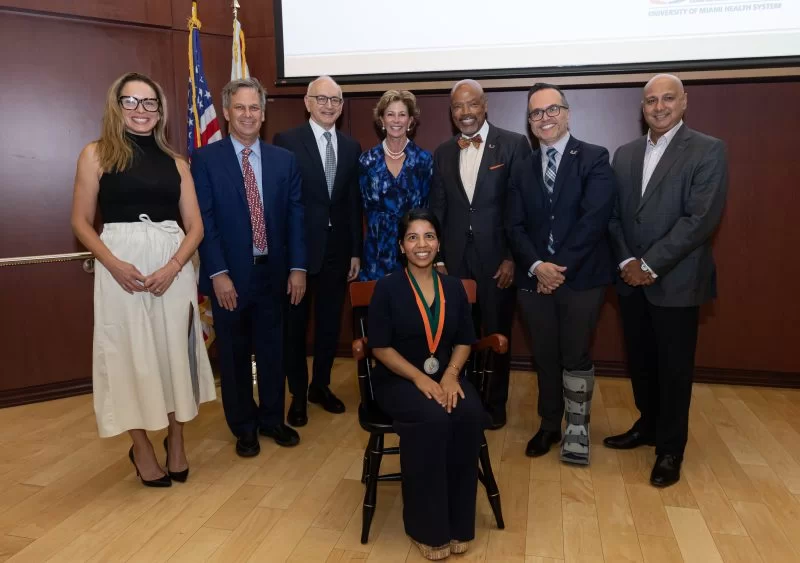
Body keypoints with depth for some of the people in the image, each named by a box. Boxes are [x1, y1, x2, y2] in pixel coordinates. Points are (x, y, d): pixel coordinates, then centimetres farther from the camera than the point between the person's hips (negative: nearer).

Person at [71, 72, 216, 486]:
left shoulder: (176, 163, 10)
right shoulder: (96, 154, 3)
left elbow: (195, 227, 6)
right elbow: (81, 222, 1)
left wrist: (172, 267, -11)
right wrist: (114, 264, -15)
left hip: (173, 267, 3)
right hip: (121, 267, -2)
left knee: (174, 351, 7)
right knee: (129, 354, 4)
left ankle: (176, 443, 25)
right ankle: (142, 448, 21)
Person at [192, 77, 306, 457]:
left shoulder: (284, 159, 5)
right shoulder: (205, 159, -3)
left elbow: (295, 215, 3)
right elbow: (204, 221, -8)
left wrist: (297, 267, -4)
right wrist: (218, 273, -15)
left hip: (273, 271, 3)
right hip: (230, 274, -2)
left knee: (272, 349, 13)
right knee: (234, 353, 11)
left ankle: (272, 419, 32)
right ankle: (244, 427, 28)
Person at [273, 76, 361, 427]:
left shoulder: (351, 147, 9)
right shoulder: (286, 141, -5)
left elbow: (354, 203, 8)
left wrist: (356, 251, 7)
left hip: (337, 249, 4)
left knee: (330, 322, 13)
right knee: (295, 324, 9)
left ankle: (320, 386, 31)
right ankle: (298, 394, 25)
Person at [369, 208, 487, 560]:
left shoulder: (453, 287, 7)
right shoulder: (387, 288, -4)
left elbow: (464, 340, 8)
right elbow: (380, 347, -8)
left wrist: (451, 374, -12)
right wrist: (420, 378, -19)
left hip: (446, 376, 4)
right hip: (398, 379, -3)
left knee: (471, 416, -27)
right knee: (432, 420, -33)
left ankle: (457, 521, -10)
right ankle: (427, 526, -12)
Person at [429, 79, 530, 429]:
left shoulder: (514, 144, -4)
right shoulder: (443, 153, 9)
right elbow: (437, 209, 10)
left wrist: (513, 257, -10)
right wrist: (438, 258, 5)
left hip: (497, 259, -3)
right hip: (455, 260, 3)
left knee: (496, 335, 10)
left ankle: (495, 405, 29)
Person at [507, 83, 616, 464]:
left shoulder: (594, 159, -3)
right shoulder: (522, 169, 11)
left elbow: (595, 219, -13)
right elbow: (515, 226, 4)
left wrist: (560, 267, -16)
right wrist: (536, 266, -12)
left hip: (581, 277, -4)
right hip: (535, 278, 4)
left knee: (576, 357, 6)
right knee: (545, 357, 13)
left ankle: (577, 429, 24)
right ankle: (549, 424, 30)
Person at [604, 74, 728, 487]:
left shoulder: (708, 150, -7)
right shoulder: (625, 154, 10)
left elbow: (702, 218, -16)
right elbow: (613, 215, 7)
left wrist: (651, 265, -17)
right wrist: (627, 262, -7)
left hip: (676, 281, -5)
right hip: (631, 279, 5)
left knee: (673, 368, 7)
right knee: (640, 361, 15)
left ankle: (670, 448, 24)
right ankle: (648, 426, 36)